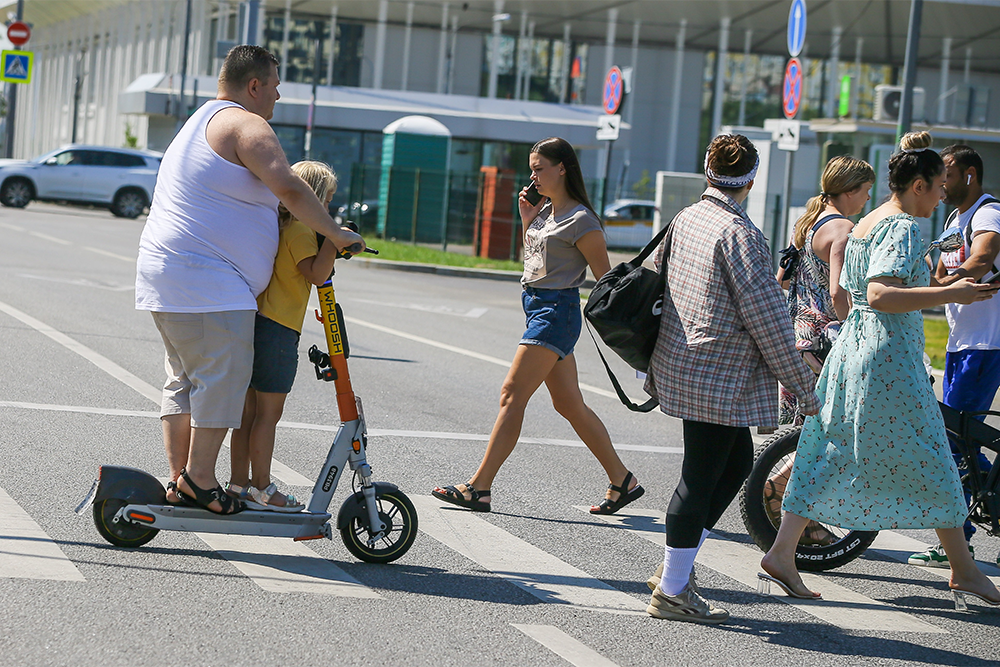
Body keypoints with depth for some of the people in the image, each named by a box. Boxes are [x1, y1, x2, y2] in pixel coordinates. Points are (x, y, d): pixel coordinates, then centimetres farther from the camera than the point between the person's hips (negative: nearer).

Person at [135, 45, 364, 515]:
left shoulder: (200, 124, 25)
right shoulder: (246, 125, -9)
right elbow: (289, 190, -20)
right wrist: (336, 234, -11)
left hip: (167, 275, 11)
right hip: (208, 283, -11)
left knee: (185, 379, 12)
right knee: (224, 375, -10)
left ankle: (180, 478, 13)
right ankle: (200, 477, -11)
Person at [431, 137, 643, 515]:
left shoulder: (580, 220, -11)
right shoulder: (546, 211, 14)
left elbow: (605, 278, -10)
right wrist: (527, 220, 12)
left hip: (557, 311, -10)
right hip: (538, 308, 10)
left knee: (512, 395, -11)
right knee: (569, 405, 10)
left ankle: (479, 488, -11)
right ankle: (622, 481, 18)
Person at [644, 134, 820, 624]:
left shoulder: (684, 220, 9)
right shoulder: (739, 234, -17)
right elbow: (766, 316, -17)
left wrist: (650, 362, 31)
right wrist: (802, 386, -11)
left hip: (681, 366, 9)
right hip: (720, 377, -9)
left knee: (738, 461, 19)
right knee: (702, 478, -1)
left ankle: (675, 567, 21)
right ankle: (672, 590, 4)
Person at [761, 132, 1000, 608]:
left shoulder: (863, 226, 15)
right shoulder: (902, 228, -13)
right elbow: (880, 295, -26)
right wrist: (949, 293, -27)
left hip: (850, 348, 9)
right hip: (890, 357, -9)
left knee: (832, 455, 8)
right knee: (930, 462, 1)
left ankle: (782, 552, 1)